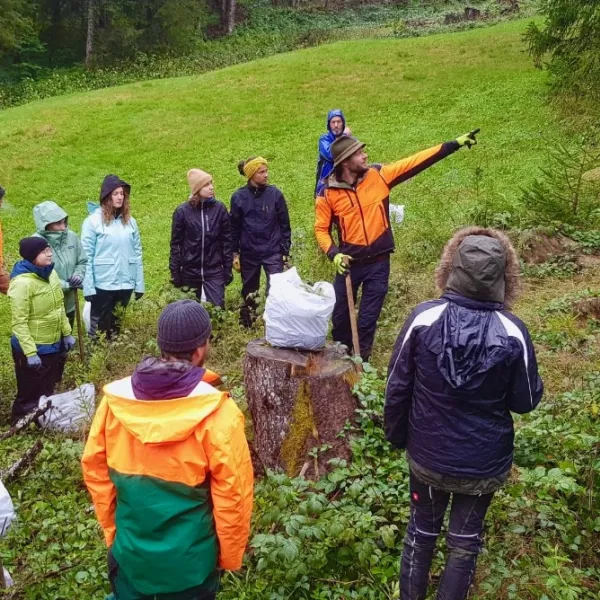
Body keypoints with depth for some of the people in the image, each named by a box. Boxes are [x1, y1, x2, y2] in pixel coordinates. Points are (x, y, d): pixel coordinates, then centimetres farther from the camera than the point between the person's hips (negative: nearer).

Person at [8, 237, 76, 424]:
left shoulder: (50, 273, 0)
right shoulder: (22, 282, -25)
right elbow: (19, 323, -23)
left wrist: (66, 333, 12)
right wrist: (30, 353, -23)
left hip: (53, 344, 8)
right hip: (33, 348, -7)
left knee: (47, 391, 24)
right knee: (30, 395, 10)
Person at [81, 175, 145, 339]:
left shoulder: (130, 221, 5)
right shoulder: (93, 221, -6)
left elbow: (137, 253, 7)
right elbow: (87, 256, -8)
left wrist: (139, 284, 4)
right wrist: (88, 287, -12)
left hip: (125, 284, 4)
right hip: (102, 285, -4)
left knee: (117, 327, 15)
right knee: (99, 327, 8)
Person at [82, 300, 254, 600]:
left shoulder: (115, 399, -12)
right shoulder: (217, 413, -24)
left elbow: (94, 470, -1)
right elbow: (232, 495, -18)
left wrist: (112, 531, 14)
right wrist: (230, 555, -1)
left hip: (128, 552, 3)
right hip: (189, 561, -3)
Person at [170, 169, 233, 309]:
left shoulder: (219, 208, -1)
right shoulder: (182, 211, -4)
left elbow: (226, 241, 3)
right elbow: (176, 244, 0)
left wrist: (228, 268, 1)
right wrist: (175, 272, -2)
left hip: (214, 272, 0)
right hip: (189, 272, 0)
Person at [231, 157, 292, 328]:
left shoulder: (275, 194, -4)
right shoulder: (238, 197, -3)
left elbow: (284, 224, 2)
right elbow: (234, 228, 5)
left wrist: (286, 251, 1)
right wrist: (235, 253, 4)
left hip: (273, 252, -1)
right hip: (249, 254, 1)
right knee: (249, 292, 13)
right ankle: (246, 324, 28)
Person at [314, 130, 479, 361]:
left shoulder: (379, 175, -4)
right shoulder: (328, 193, -8)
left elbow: (416, 162, -4)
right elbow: (321, 229, 0)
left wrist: (454, 144, -6)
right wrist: (334, 254, -16)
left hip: (379, 261, 1)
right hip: (349, 262, 0)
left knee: (369, 316, 8)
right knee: (340, 313, 13)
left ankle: (361, 359, 24)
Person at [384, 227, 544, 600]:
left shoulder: (423, 317, -18)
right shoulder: (513, 332, -20)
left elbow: (397, 387, -9)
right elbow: (526, 401, -8)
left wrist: (396, 436, 8)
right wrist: (535, 383, 14)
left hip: (427, 455, 1)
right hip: (485, 462, -1)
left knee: (422, 531, 24)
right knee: (465, 540, 21)